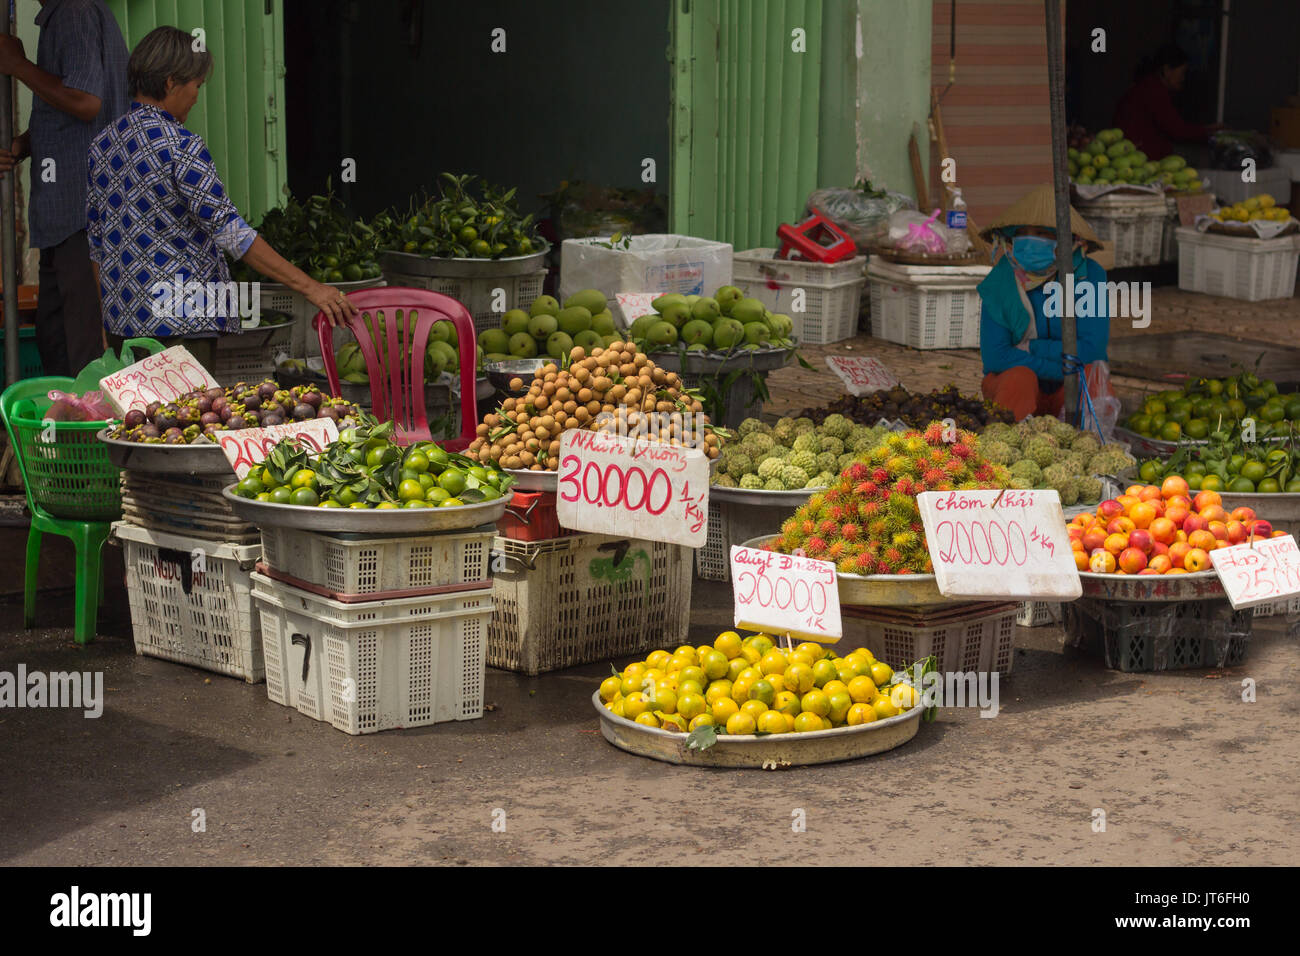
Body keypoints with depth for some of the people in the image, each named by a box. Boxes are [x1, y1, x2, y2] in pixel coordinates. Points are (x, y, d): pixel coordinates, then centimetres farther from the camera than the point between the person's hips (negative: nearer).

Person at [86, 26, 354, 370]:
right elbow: (231, 232, -19)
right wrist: (310, 286, -19)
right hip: (179, 326, -8)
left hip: (121, 319, 8)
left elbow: (97, 243, 15)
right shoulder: (179, 146, -15)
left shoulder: (102, 144, 9)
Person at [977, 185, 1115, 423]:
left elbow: (1092, 350, -16)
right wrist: (1061, 369, -21)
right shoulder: (997, 285, -9)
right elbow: (994, 357, -17)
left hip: (1068, 392, 0)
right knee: (1021, 376, -32)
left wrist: (1031, 347, -16)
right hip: (1012, 388, 0)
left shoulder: (1089, 276, -9)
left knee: (1092, 373, -30)